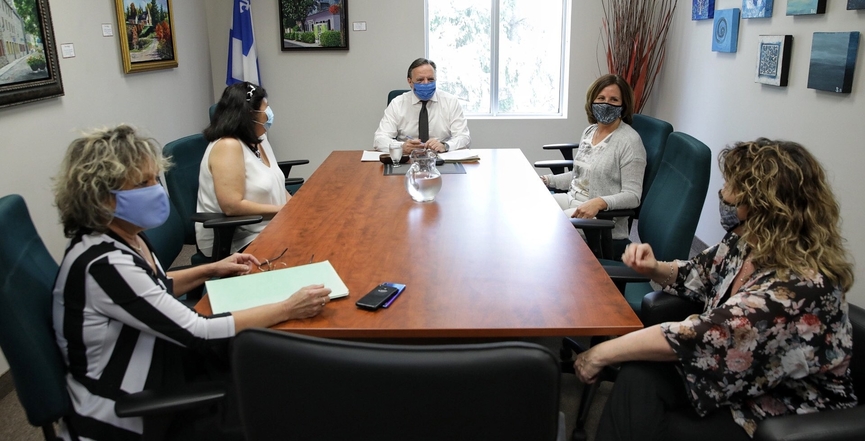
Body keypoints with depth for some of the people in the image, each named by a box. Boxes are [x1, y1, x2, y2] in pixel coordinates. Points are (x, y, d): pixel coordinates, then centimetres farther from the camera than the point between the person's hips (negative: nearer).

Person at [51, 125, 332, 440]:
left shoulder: (123, 236, -3)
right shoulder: (104, 265, -30)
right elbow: (199, 333, -30)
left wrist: (211, 270, 8)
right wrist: (289, 309, -25)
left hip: (149, 365, 8)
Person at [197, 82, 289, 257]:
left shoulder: (258, 139, 8)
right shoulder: (228, 146, -19)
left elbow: (274, 184, 13)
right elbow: (232, 206, -26)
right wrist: (282, 210, -19)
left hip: (266, 229, 8)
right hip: (236, 242, -8)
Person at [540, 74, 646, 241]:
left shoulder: (630, 141, -13)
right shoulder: (589, 131, 11)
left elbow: (632, 196, -17)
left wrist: (599, 202, -33)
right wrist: (546, 180, 12)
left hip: (601, 215, -8)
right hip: (572, 199, 8)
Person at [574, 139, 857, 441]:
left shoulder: (800, 288, -32)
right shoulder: (747, 241, -5)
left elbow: (698, 337, -32)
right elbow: (695, 276, 14)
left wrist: (601, 354, -24)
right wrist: (655, 269, -8)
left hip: (785, 414, -6)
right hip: (733, 374, 7)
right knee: (639, 375, -21)